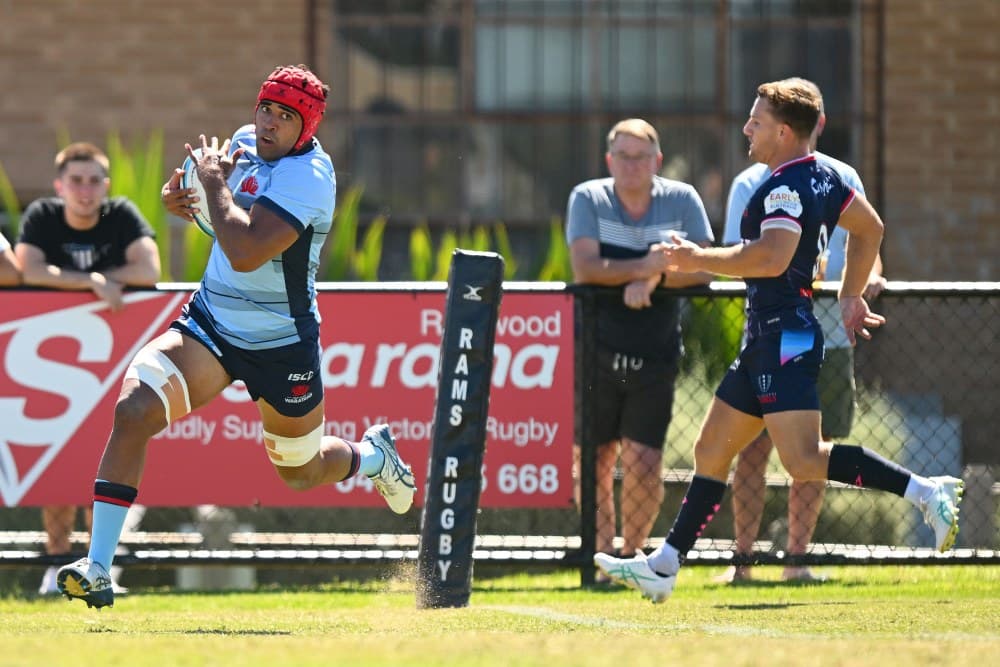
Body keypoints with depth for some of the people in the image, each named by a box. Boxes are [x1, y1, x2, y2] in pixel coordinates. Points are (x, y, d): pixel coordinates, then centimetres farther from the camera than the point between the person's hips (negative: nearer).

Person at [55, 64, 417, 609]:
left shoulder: (308, 176, -22)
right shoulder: (246, 142, 2)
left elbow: (245, 253, -34)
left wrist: (213, 181, -22)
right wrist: (181, 198, -1)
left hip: (281, 346, -5)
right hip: (209, 323, 5)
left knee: (301, 473, 15)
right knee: (133, 410, -20)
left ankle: (372, 454, 52)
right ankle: (97, 570, -21)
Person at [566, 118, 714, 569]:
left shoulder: (681, 200, 1)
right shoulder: (587, 199, -2)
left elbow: (703, 269, -6)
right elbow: (584, 269, -14)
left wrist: (654, 278, -21)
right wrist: (644, 266, -23)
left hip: (655, 357, 0)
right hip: (596, 354, 0)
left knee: (644, 464, -7)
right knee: (593, 461, 1)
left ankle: (631, 554, 13)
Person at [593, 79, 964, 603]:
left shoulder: (786, 188, -16)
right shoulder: (820, 177, 14)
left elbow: (771, 257, -31)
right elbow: (870, 229, 25)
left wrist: (698, 259, -21)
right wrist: (850, 297, 30)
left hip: (786, 338, -11)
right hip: (767, 342, 11)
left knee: (803, 459, -18)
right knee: (711, 450, 12)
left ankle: (924, 491, -18)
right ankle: (662, 566, 15)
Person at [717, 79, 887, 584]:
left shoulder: (842, 179, 10)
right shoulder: (751, 184, 3)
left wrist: (868, 275, -15)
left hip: (829, 336, 2)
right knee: (753, 450, -5)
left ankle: (796, 559, 11)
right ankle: (743, 558, 1)